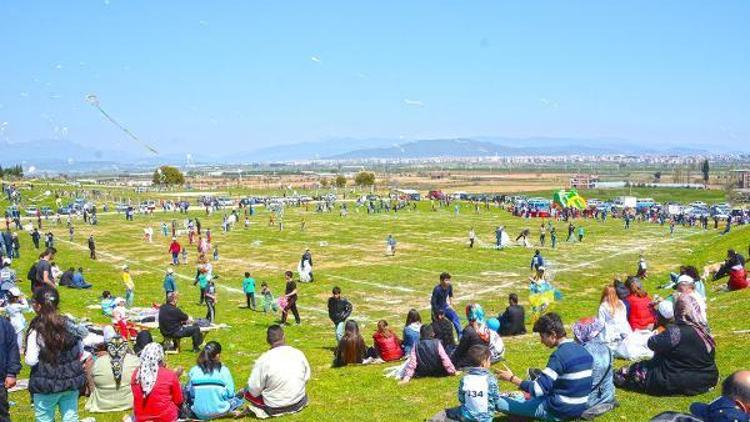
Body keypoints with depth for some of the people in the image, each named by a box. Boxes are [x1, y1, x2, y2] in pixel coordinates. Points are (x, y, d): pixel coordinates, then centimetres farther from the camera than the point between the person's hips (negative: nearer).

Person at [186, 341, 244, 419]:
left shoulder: (194, 370, -5)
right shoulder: (223, 370, -10)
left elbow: (189, 393, 0)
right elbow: (230, 393, -7)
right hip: (219, 412, -1)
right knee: (238, 399, 25)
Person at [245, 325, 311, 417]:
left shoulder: (264, 359, -21)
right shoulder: (299, 354, -10)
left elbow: (254, 390, -14)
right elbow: (306, 379, 4)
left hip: (274, 408, -2)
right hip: (299, 403, 2)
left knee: (248, 392, 18)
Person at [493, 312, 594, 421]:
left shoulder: (559, 355, -21)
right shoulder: (583, 351, 4)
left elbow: (538, 389, -22)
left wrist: (512, 378, -11)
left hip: (559, 412, -9)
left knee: (500, 402, -7)